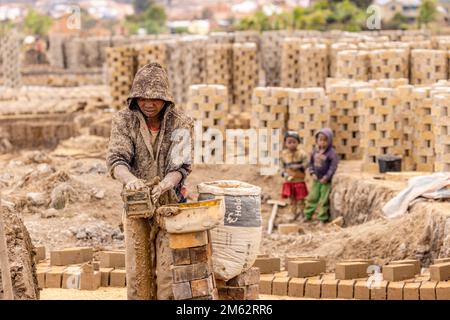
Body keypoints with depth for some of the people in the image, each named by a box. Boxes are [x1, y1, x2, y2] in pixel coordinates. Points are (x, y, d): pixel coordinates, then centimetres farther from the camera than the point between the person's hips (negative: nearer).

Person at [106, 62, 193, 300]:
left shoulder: (180, 124, -5)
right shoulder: (124, 120, -2)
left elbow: (181, 166, -11)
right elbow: (116, 159, -12)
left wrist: (163, 186, -32)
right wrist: (129, 179, -35)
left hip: (170, 204, -1)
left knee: (168, 271, -7)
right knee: (138, 272, 3)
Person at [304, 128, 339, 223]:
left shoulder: (331, 153, -15)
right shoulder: (315, 151, 4)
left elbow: (333, 166, -16)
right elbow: (311, 163, 12)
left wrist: (326, 177, -18)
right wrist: (312, 173, -2)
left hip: (325, 180, -5)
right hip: (316, 179, 5)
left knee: (324, 200, 1)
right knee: (312, 197, 10)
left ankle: (322, 218, 9)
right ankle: (307, 215, 21)